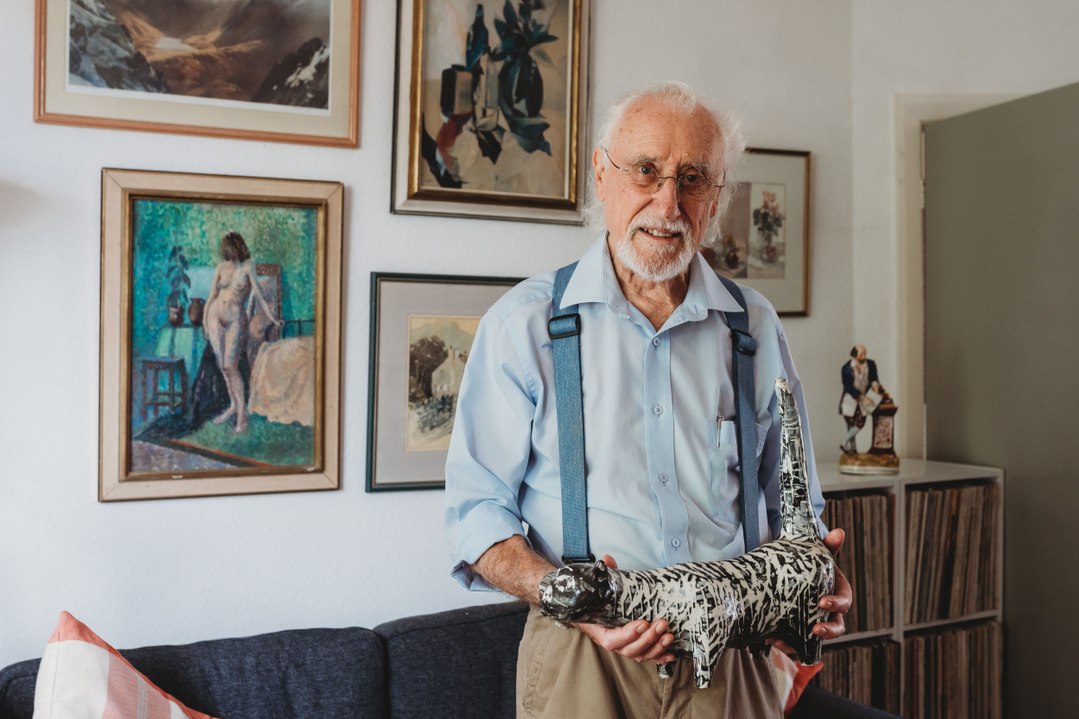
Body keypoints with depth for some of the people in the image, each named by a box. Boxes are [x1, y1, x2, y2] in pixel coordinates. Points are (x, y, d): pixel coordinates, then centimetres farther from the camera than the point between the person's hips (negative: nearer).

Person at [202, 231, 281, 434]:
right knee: (222, 366, 5)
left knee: (230, 366, -11)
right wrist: (205, 319, 8)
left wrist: (273, 319, -6)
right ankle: (233, 405, 18)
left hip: (235, 319, -4)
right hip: (216, 316, 4)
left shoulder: (247, 267, -3)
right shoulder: (221, 268, 8)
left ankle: (242, 412, -5)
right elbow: (212, 295, 12)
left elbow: (258, 295, -4)